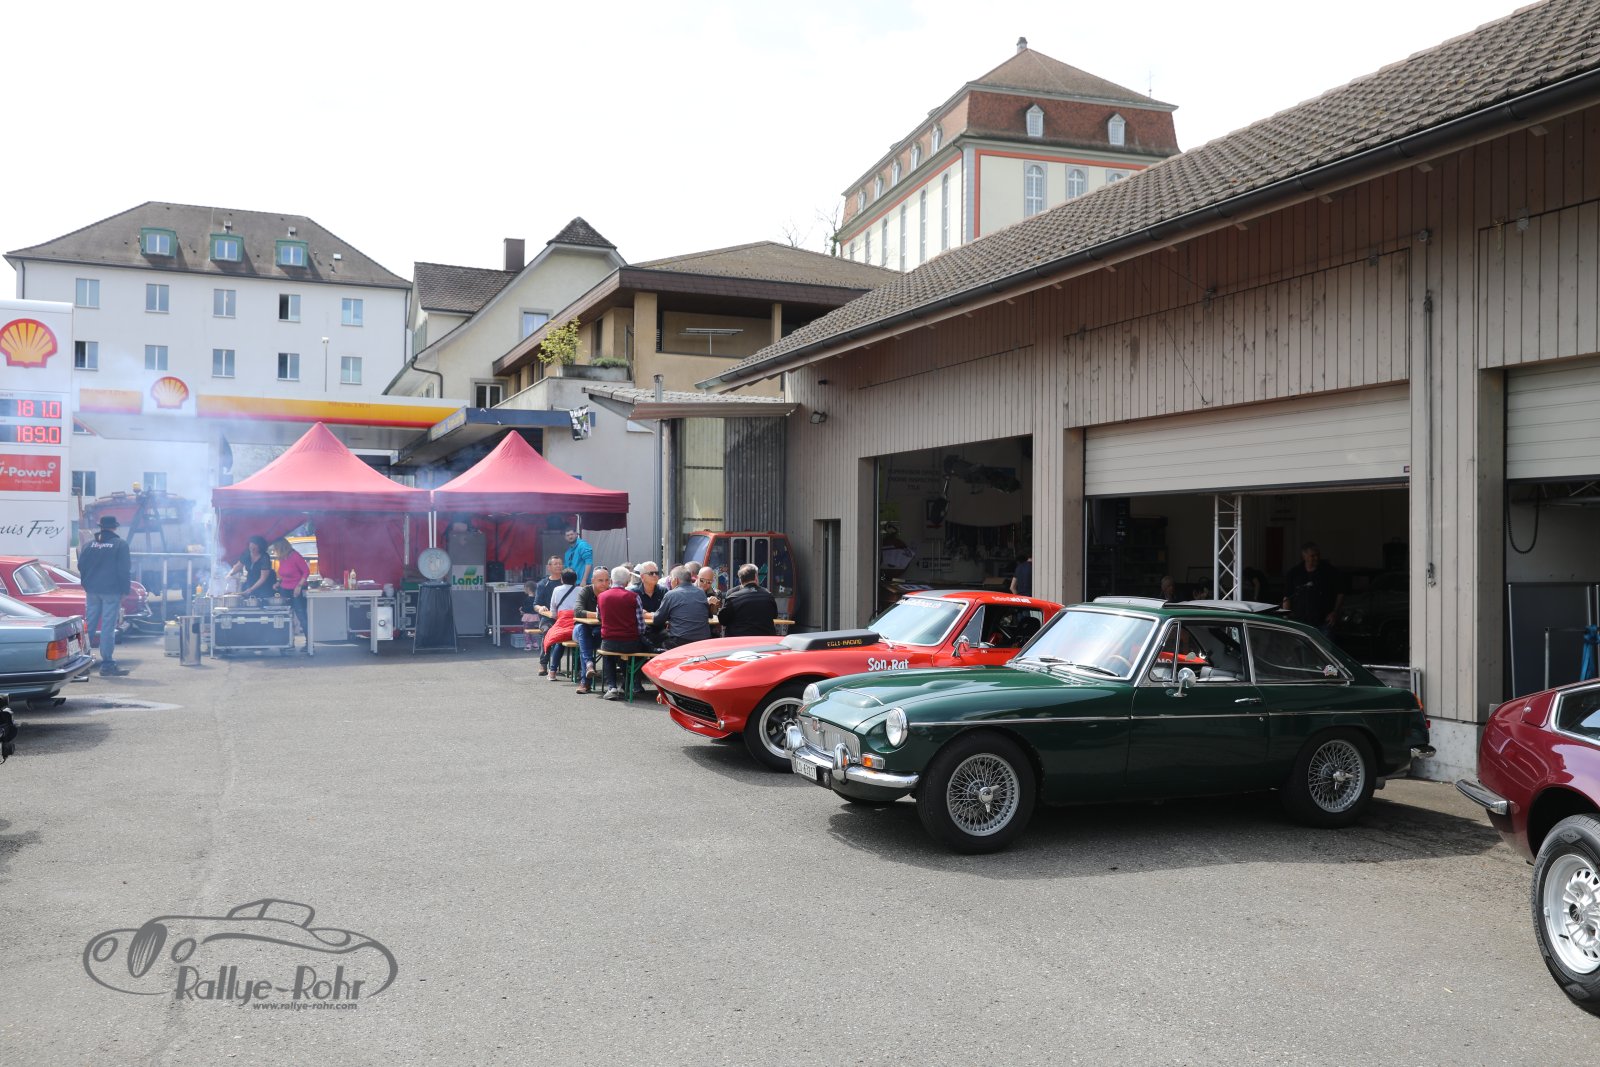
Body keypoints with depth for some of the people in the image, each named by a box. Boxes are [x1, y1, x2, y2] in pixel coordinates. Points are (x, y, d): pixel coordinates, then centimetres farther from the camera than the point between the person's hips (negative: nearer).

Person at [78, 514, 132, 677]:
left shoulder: (89, 545, 9)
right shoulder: (120, 545, -5)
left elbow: (81, 566, 11)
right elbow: (124, 570, -8)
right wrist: (125, 590, -2)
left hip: (91, 590, 5)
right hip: (111, 591, -5)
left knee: (89, 625, 12)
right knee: (108, 627, -5)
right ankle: (107, 665, -4)